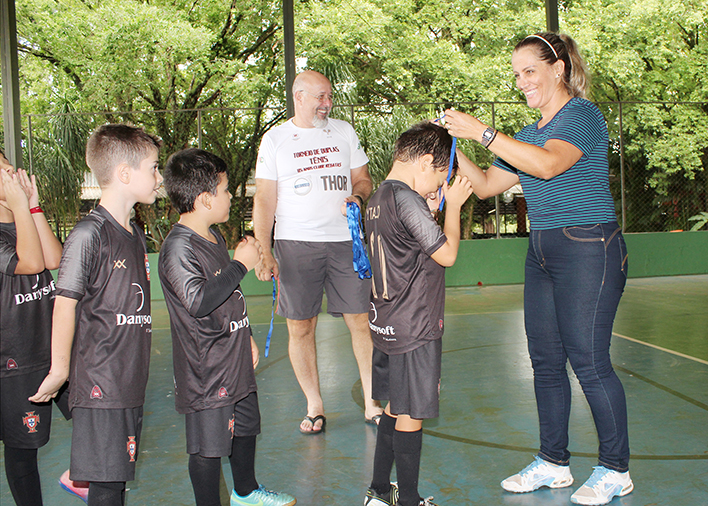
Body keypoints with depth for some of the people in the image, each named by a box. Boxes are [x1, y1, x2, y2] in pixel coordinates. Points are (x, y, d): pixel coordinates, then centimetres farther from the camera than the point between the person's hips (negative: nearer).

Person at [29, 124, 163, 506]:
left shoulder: (135, 234, 11)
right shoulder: (88, 235, -15)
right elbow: (65, 303, -12)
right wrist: (59, 369, -7)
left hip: (130, 381, 8)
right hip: (99, 383, -8)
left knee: (119, 475, 15)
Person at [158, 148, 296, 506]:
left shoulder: (214, 237, 12)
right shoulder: (178, 248, -20)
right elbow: (198, 300, -33)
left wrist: (246, 338, 26)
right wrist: (241, 264, -26)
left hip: (234, 360, 10)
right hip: (205, 369, -10)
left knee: (246, 425, 24)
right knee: (208, 445, 2)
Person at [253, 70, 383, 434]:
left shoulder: (344, 132, 13)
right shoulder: (274, 139, 6)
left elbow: (363, 179, 18)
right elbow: (264, 200, 3)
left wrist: (357, 196, -7)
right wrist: (264, 253, -6)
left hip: (346, 240, 2)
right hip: (296, 243, -1)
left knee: (361, 321, 0)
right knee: (300, 326, 1)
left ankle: (371, 402, 13)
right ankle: (314, 406, 16)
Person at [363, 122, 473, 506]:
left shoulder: (378, 197, 11)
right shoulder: (406, 199, -18)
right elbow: (447, 254, -14)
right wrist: (453, 205, -3)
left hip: (386, 325, 10)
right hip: (413, 330, -10)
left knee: (394, 408, 19)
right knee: (411, 416, 2)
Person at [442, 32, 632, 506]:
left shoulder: (583, 114, -6)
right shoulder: (529, 132, 18)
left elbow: (548, 164, -24)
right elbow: (486, 185, 19)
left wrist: (482, 132, -23)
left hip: (589, 249, -8)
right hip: (543, 253, 8)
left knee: (589, 361, -5)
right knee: (546, 360, 10)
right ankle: (554, 462, 22)